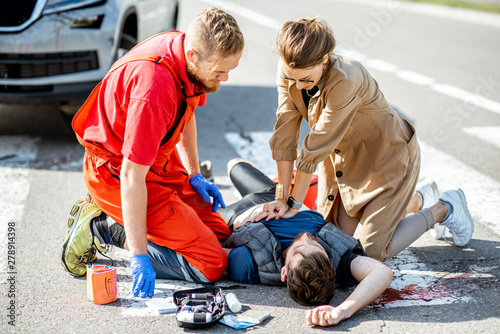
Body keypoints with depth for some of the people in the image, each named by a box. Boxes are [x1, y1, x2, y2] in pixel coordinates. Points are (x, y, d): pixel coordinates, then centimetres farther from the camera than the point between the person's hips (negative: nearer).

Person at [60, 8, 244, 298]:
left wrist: (194, 175, 12)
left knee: (219, 233, 13)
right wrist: (139, 255, -28)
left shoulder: (191, 51, -7)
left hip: (160, 160, 9)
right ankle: (101, 227, -2)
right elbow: (131, 176, -31)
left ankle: (110, 214, 16)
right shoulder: (155, 86, -35)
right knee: (211, 264, -13)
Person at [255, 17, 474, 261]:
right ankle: (419, 199, 33)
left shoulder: (345, 81, -37)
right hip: (346, 157, 7)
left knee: (370, 249, -6)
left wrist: (295, 203, -22)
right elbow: (284, 135, -14)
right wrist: (282, 197, -15)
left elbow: (317, 146, -31)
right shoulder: (290, 71, -17)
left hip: (389, 156, -7)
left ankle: (444, 209, 16)